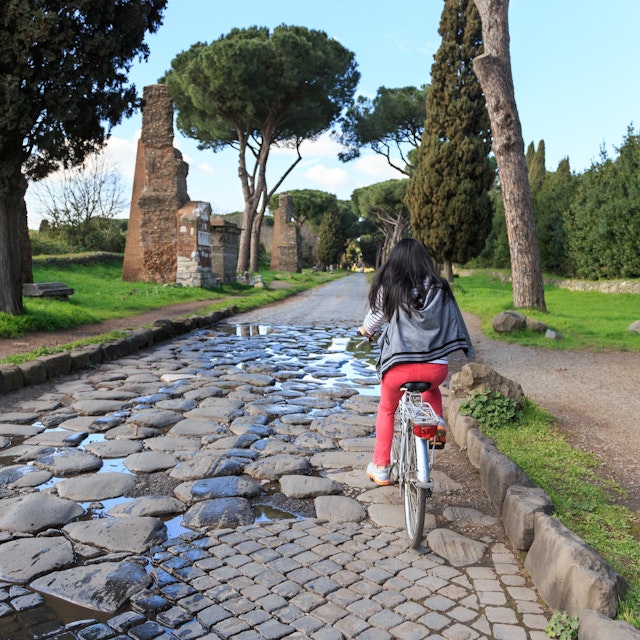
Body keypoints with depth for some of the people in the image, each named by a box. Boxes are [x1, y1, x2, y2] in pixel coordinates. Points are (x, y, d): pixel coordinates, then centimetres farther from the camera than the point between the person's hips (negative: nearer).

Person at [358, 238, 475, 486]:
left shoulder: (388, 288, 2)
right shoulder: (440, 287, 9)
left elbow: (375, 317, 16)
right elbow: (455, 322, 14)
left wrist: (365, 331, 37)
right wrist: (465, 347, 32)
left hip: (399, 366, -2)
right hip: (437, 367, 2)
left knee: (386, 410, 25)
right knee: (431, 386, 40)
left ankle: (380, 468, 27)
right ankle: (437, 422, 15)